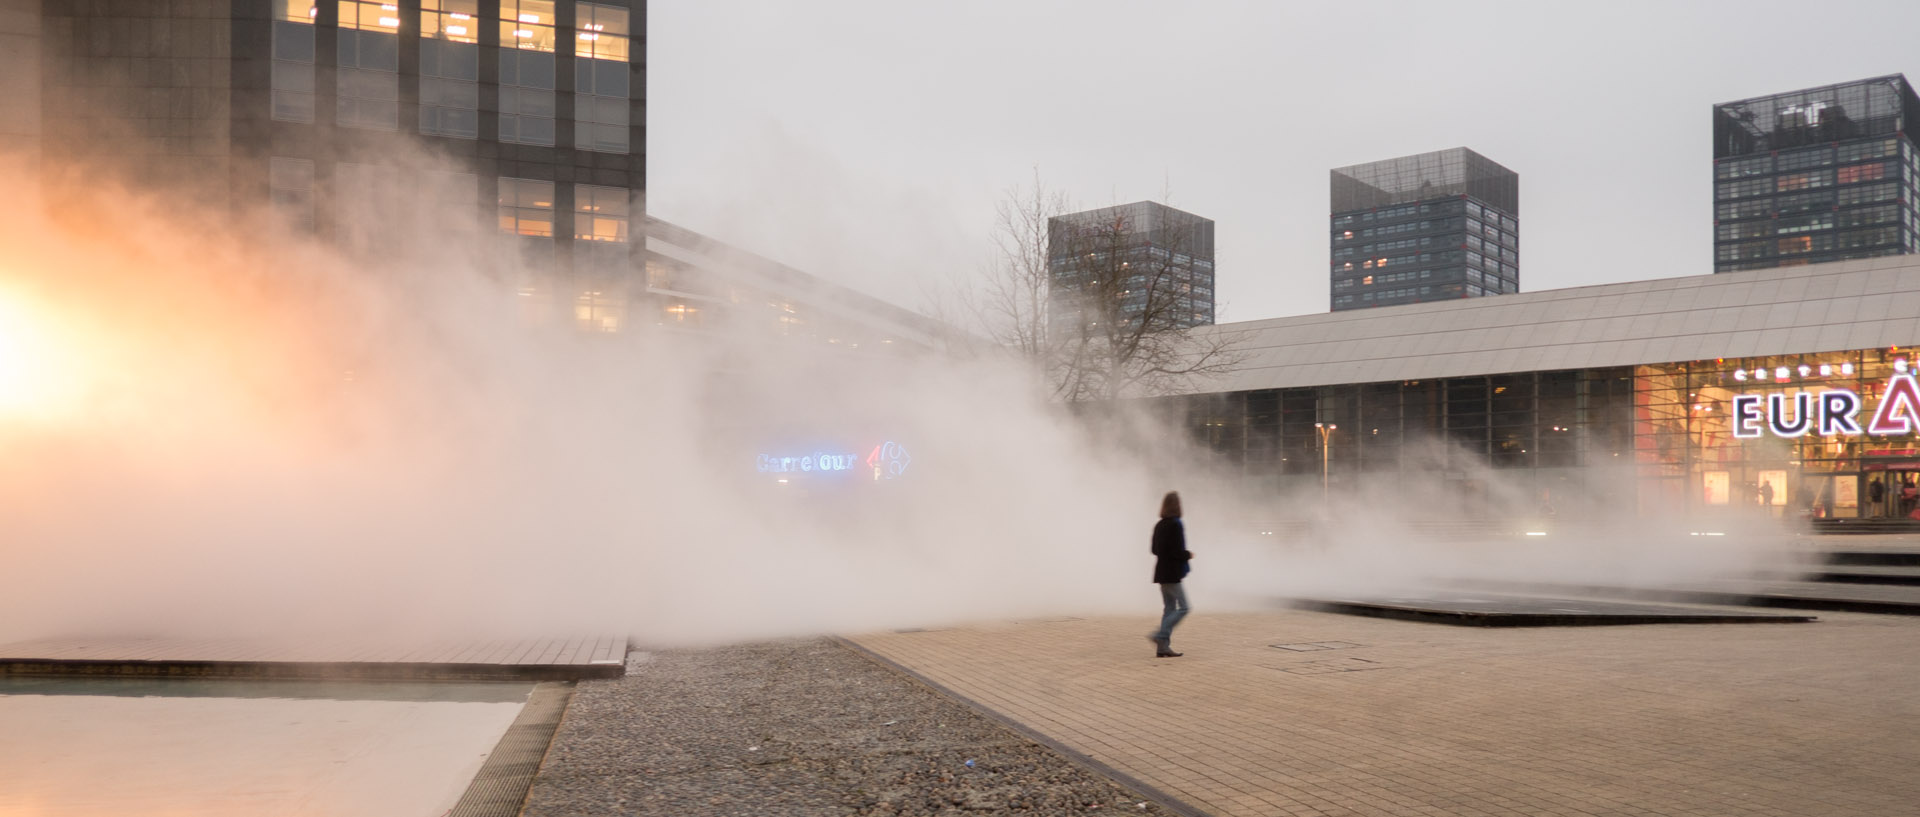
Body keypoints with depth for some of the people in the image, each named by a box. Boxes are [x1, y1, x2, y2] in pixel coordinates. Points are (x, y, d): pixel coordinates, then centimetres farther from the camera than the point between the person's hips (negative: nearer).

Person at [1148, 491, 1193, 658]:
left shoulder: (1159, 525, 9)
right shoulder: (1176, 525, -15)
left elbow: (1155, 549, 13)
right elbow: (1177, 551, -20)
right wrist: (1188, 555, -2)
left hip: (1162, 572, 8)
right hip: (1172, 574, -8)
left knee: (1169, 608, 11)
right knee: (1183, 608, -3)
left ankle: (1163, 646, 9)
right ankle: (1160, 636, -11)